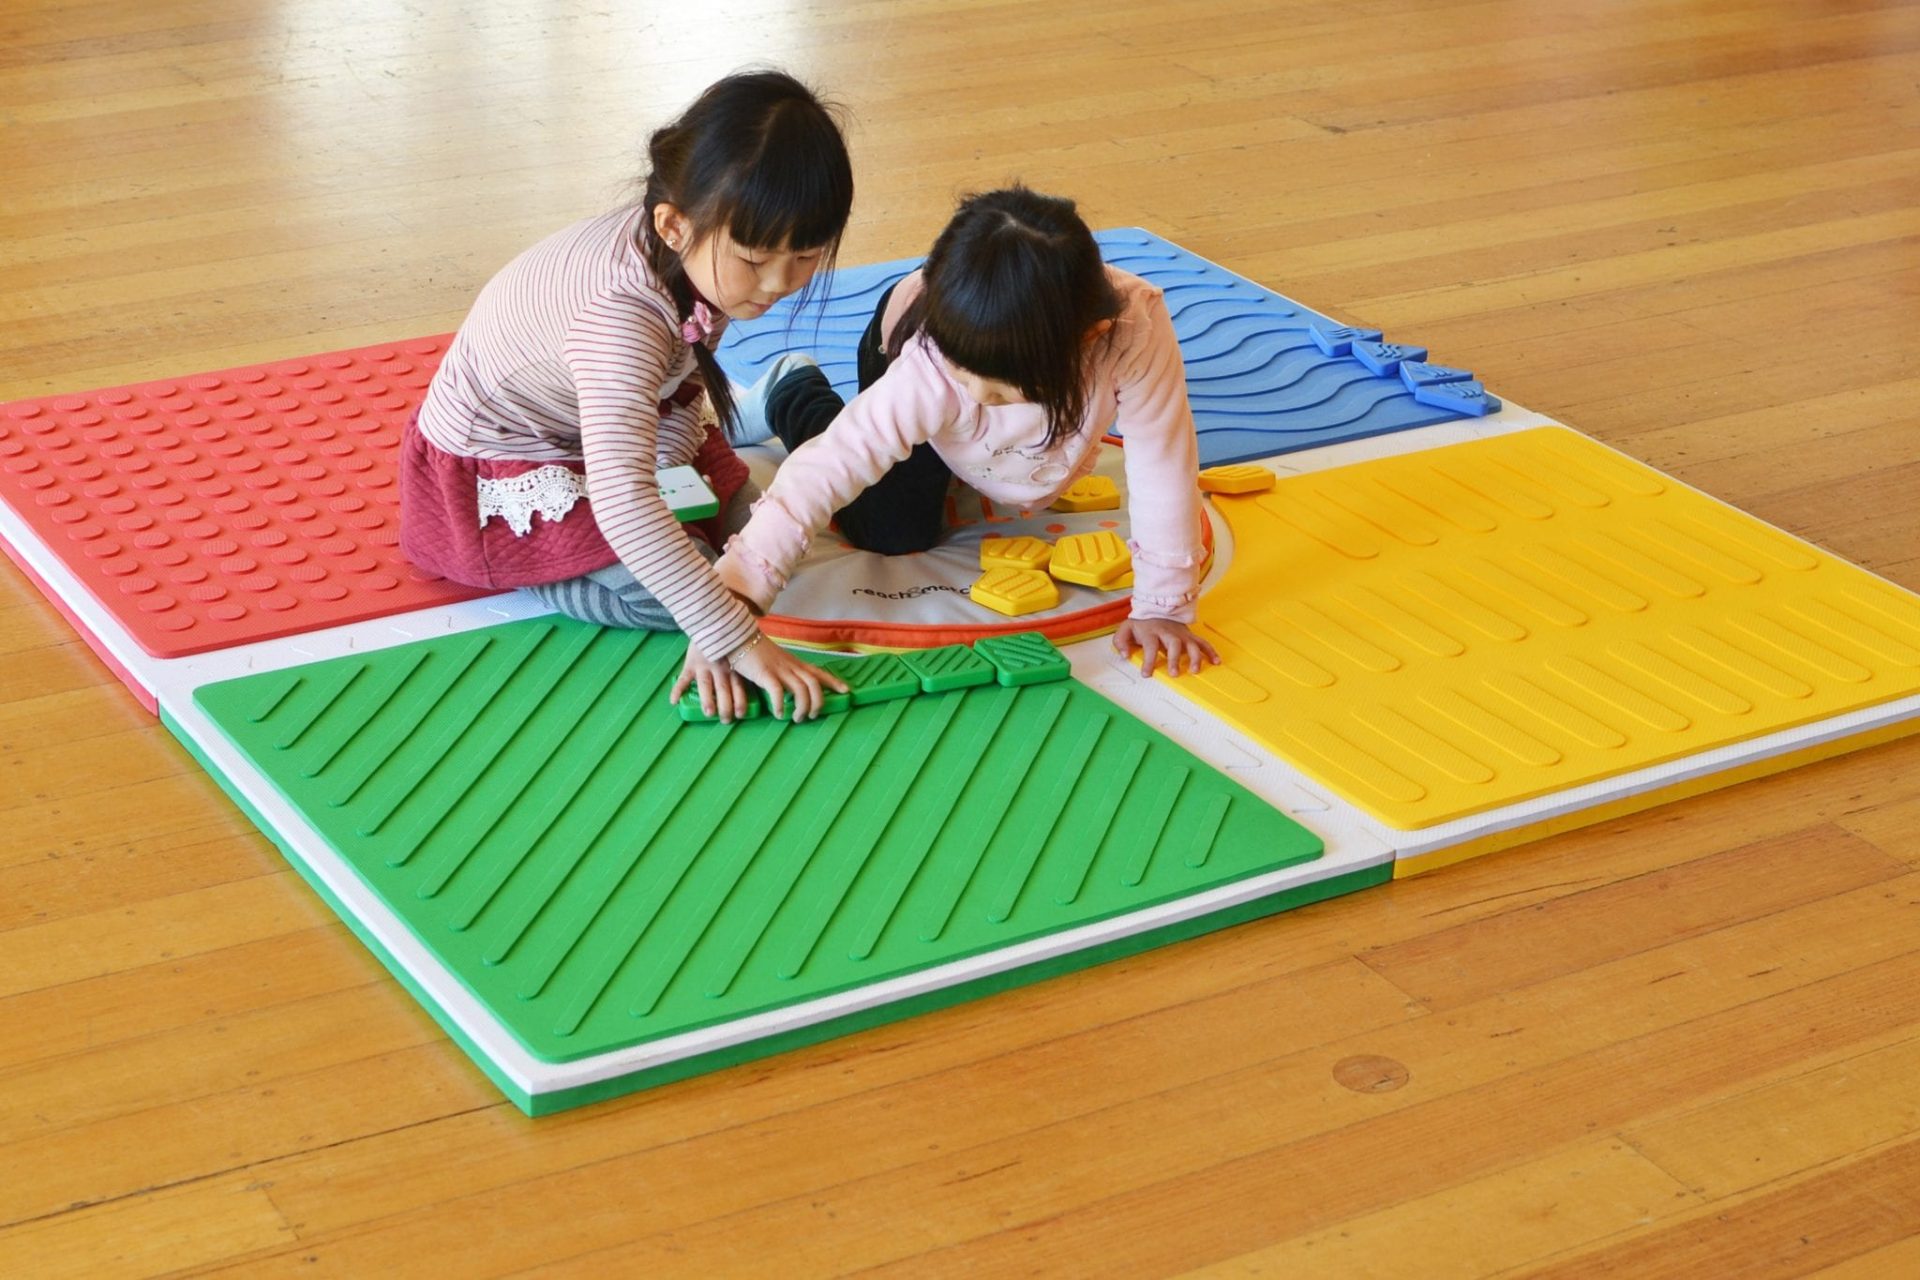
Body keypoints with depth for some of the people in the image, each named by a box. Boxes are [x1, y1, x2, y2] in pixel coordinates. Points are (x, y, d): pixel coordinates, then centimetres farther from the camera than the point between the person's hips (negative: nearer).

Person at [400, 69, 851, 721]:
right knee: (665, 588, -24)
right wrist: (734, 637, -52)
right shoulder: (623, 315, -41)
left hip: (587, 424, 8)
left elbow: (680, 402, -4)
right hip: (491, 473, -8)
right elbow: (622, 501, -50)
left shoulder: (707, 251, -16)